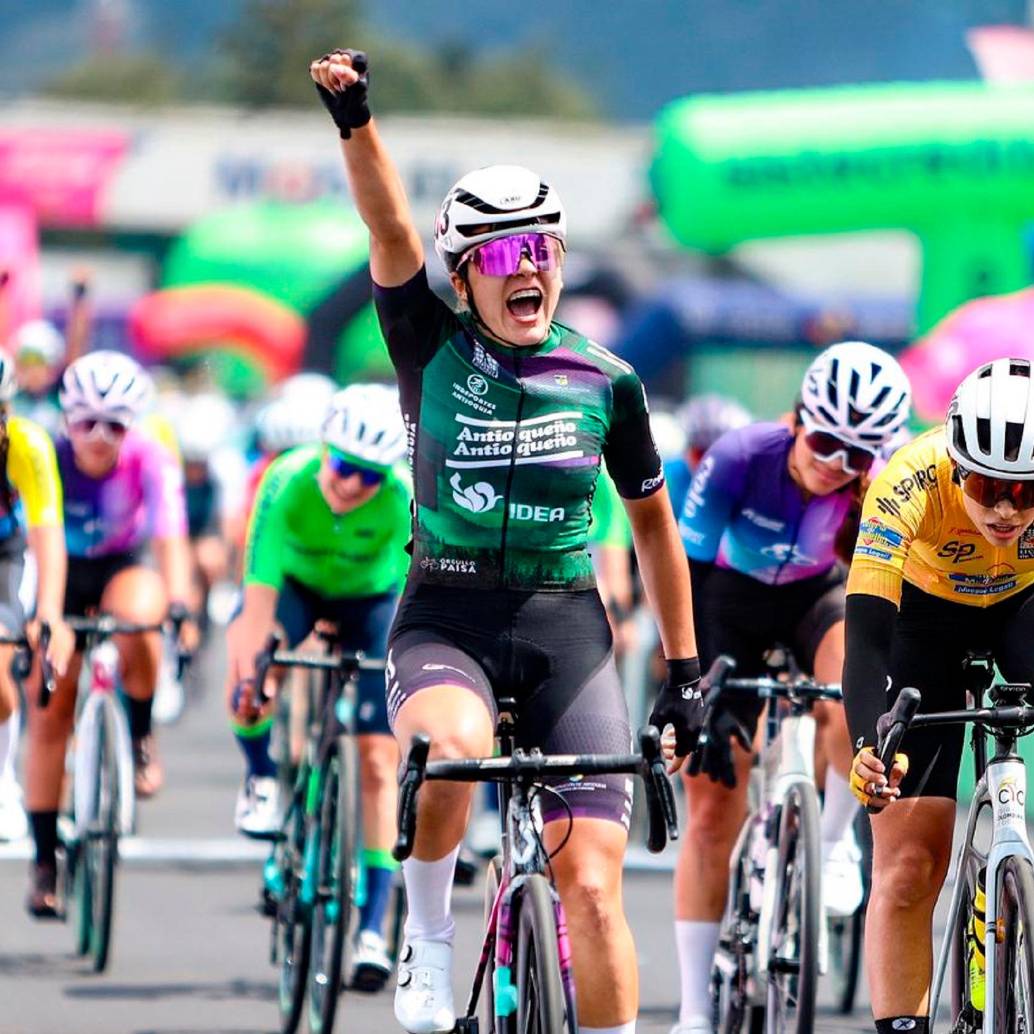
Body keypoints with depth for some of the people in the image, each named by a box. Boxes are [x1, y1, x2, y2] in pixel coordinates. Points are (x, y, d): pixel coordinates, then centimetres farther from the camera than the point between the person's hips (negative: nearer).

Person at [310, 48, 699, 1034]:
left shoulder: (606, 382, 4)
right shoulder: (434, 350, 0)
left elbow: (651, 519, 14)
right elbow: (391, 233, -17)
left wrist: (683, 670, 15)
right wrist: (354, 121, -33)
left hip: (566, 627, 2)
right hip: (447, 618, -2)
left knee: (592, 886, -8)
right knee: (452, 747, -36)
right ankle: (427, 937, -10)